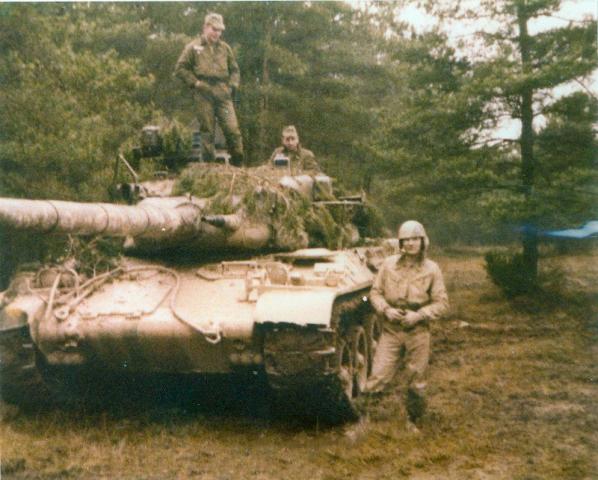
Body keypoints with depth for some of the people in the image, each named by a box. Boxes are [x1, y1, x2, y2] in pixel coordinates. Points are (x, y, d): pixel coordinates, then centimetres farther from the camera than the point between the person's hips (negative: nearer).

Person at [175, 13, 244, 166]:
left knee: (232, 129, -8)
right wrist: (195, 83, -3)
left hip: (223, 94, 2)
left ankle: (238, 164, 0)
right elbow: (180, 68, 5)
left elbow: (234, 70, 23)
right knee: (207, 131, 1)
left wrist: (233, 85, 7)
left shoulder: (225, 48, 16)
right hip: (204, 95, -2)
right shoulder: (193, 47, 6)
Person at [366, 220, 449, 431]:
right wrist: (386, 310, -11)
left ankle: (413, 421, 31)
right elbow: (375, 292, 7)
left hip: (418, 332, 0)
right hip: (391, 330, 0)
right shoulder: (389, 264, 0)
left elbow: (441, 303, -1)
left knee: (417, 383, 10)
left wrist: (419, 315, -14)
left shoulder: (432, 269, -2)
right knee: (378, 378, -8)